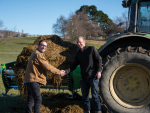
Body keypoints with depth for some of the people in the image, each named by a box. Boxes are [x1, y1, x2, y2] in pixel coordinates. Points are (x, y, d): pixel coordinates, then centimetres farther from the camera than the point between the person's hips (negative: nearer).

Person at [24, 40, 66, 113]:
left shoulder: (39, 54, 19)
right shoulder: (38, 55, -16)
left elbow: (46, 65, 17)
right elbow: (47, 66, -16)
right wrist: (59, 72, -9)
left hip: (31, 80, 11)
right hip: (33, 80, -11)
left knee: (31, 99, 18)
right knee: (38, 100, -13)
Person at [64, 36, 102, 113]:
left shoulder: (91, 49, -3)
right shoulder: (78, 54, 11)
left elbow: (98, 60, -5)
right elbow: (74, 65, 9)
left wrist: (99, 71, -12)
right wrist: (67, 71, -7)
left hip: (93, 77, -5)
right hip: (84, 78, 5)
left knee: (95, 95, 0)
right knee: (84, 95, 12)